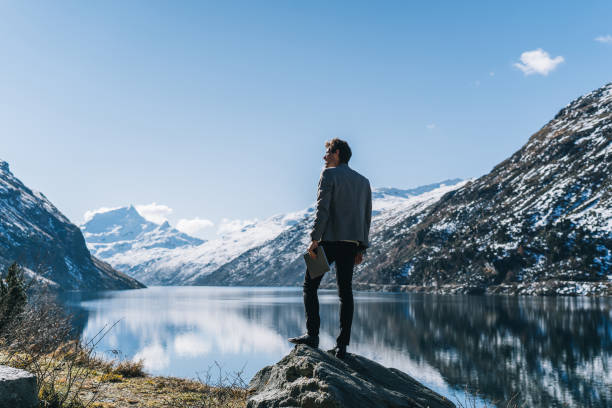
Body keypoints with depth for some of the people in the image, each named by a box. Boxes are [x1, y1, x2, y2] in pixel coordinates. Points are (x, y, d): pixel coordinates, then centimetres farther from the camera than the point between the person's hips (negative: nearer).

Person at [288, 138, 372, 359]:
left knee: (310, 286, 4)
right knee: (345, 291, 5)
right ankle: (342, 345, 3)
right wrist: (362, 247, 16)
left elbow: (322, 208, -13)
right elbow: (367, 216, 14)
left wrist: (315, 239, -14)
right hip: (352, 242, 6)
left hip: (330, 240, -6)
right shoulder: (364, 181, 17)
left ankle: (312, 335, -4)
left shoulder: (329, 174, -2)